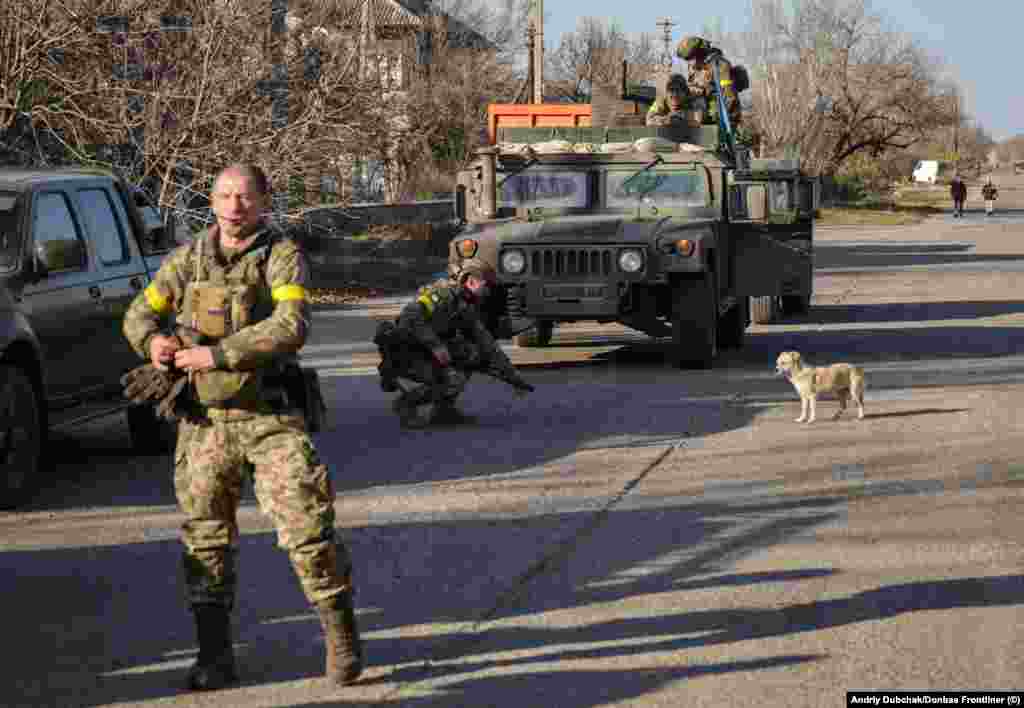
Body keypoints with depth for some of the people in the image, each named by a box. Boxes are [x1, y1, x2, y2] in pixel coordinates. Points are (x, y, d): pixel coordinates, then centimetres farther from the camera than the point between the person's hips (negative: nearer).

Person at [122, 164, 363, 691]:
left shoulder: (283, 256, -5)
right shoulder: (187, 260, 8)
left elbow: (290, 327, -20)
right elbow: (140, 313, 15)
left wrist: (215, 354, -23)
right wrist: (153, 340, -9)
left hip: (269, 419, -4)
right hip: (204, 424, 4)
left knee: (307, 524, -8)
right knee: (205, 537, 6)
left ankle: (342, 640, 6)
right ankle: (214, 657, 15)